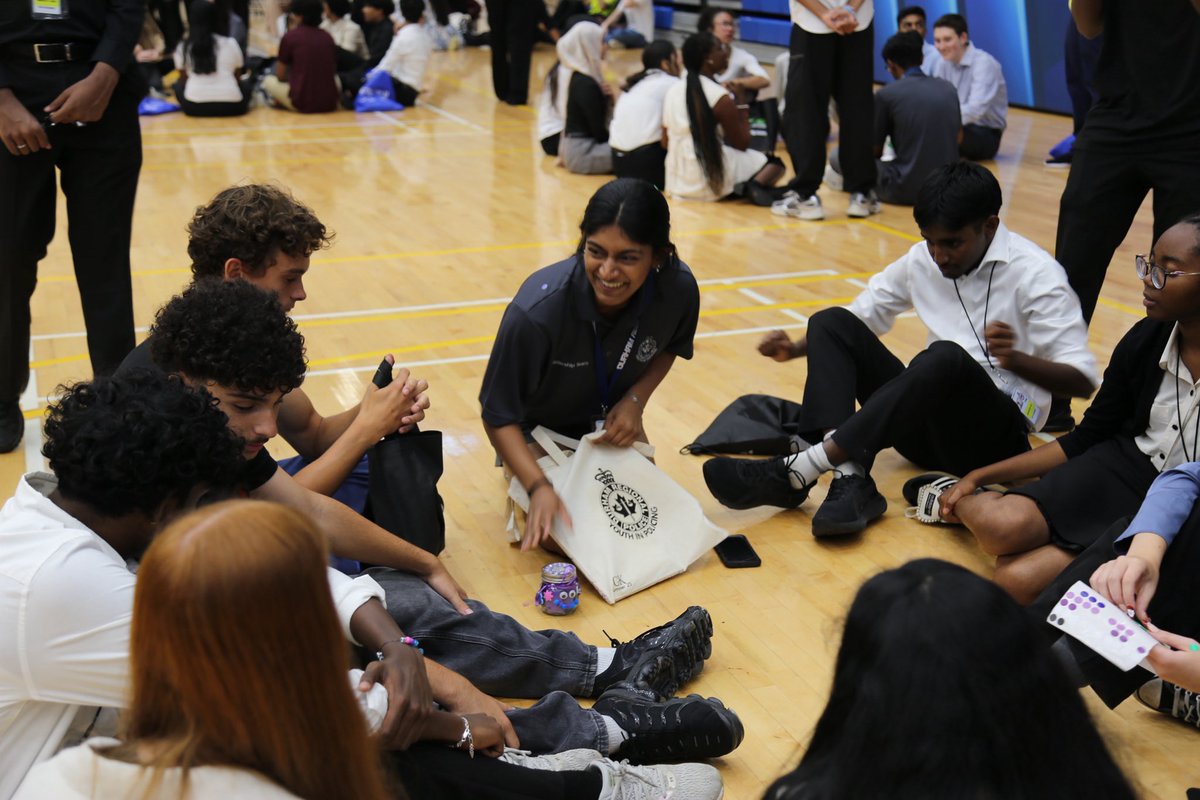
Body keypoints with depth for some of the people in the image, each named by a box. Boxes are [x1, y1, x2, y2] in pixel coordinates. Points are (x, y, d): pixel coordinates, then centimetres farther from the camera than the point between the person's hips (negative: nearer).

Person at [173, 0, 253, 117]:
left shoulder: (182, 47, 5)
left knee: (178, 86, 31)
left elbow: (183, 79, 16)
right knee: (248, 82, 28)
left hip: (194, 107, 0)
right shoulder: (230, 43, 2)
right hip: (232, 107, 0)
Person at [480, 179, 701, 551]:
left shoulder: (679, 289, -26)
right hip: (541, 429, -4)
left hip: (613, 422, 4)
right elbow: (498, 416, -25)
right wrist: (539, 487, -37)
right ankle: (522, 477, 18)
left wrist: (636, 399, -16)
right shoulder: (536, 311, -39)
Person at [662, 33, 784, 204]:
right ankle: (755, 186, -18)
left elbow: (666, 141, 11)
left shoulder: (672, 91, 4)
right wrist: (741, 104, 6)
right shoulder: (720, 97, -14)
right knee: (775, 163, 9)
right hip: (709, 183, -7)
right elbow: (742, 144, -5)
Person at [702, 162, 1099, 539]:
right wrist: (796, 348, -6)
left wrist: (1017, 359, -34)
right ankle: (851, 480, -31)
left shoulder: (1035, 273, -10)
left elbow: (1083, 379, -13)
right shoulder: (922, 260, 5)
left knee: (947, 357, -37)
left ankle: (793, 474, -38)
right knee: (832, 322, -11)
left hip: (997, 435, -5)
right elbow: (860, 317, 14)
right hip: (929, 418, 6)